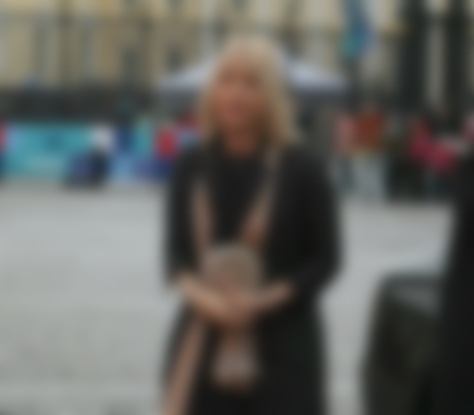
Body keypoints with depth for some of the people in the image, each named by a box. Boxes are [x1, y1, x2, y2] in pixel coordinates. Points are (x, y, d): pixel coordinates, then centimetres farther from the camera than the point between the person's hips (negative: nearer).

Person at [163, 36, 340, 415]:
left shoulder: (301, 170, -6)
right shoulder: (192, 167, 3)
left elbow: (326, 257, -3)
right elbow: (176, 251, 7)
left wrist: (265, 300, -16)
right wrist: (197, 292, -15)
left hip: (282, 347, -3)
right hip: (205, 342, 3)